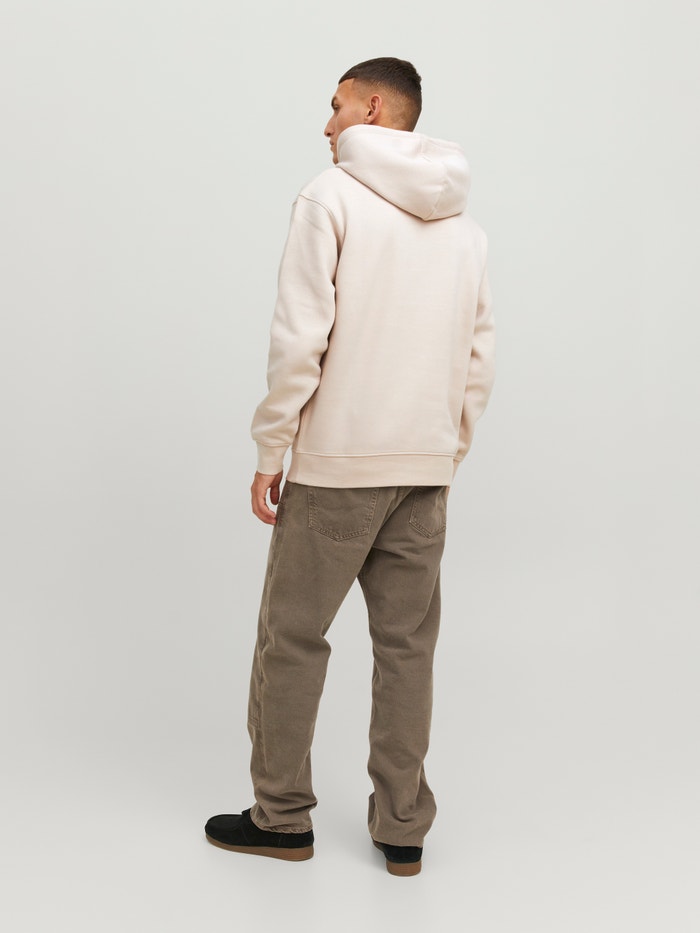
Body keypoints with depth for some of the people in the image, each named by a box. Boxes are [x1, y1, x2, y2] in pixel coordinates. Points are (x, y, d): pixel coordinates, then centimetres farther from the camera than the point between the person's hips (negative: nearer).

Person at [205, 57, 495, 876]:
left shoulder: (332, 197, -6)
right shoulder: (464, 224, 13)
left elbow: (300, 337, -13)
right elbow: (478, 358, 12)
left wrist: (269, 451, -6)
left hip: (334, 464, -5)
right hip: (425, 470, 6)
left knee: (291, 640, 7)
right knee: (407, 646, 11)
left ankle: (281, 816, 18)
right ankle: (403, 829, 19)